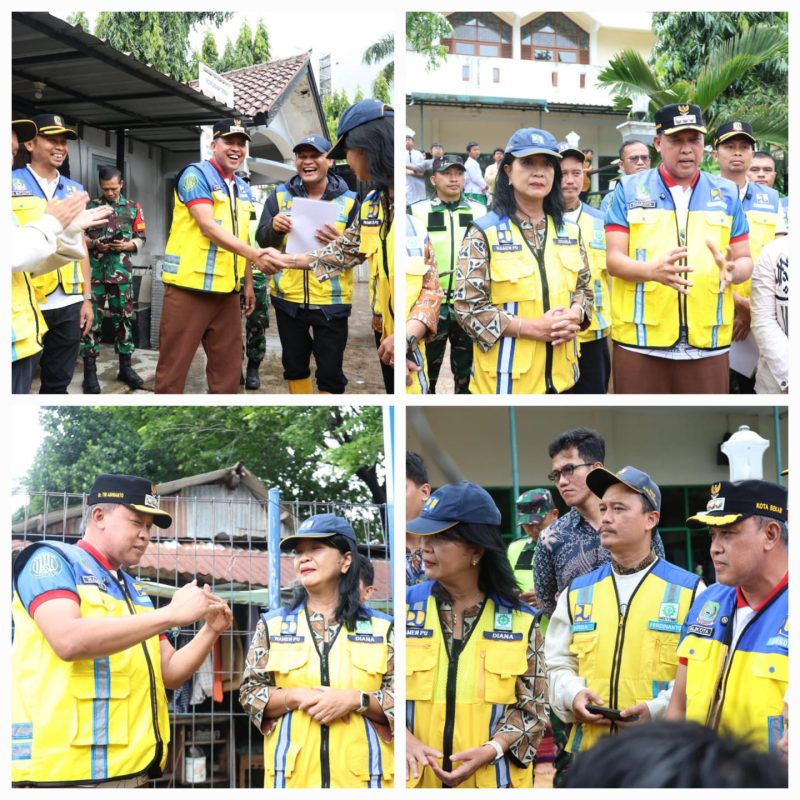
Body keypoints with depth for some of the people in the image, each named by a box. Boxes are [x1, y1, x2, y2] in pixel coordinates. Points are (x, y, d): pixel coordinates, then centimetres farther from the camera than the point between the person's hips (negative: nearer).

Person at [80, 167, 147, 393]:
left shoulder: (133, 207, 9)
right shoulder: (90, 206, 5)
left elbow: (141, 238, 10)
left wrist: (127, 245, -10)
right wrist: (93, 244, -13)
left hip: (122, 272, 2)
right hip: (94, 271, -2)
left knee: (124, 318, 5)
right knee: (92, 318, -3)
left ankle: (125, 367, 14)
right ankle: (90, 371, 0)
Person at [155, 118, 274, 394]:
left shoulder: (243, 188, 17)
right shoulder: (196, 175, -7)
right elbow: (208, 227, -19)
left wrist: (249, 282, 21)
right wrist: (254, 254, -27)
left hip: (227, 290, 8)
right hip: (190, 286, -7)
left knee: (228, 368, 10)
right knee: (173, 367, -3)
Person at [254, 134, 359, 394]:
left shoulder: (348, 200, 0)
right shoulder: (280, 195, 5)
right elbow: (262, 241, 1)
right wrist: (274, 228, -21)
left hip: (330, 301, -2)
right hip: (288, 297, 2)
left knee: (330, 372, 1)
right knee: (294, 365, 15)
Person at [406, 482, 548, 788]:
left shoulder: (520, 621, 1)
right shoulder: (406, 607, 0)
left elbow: (532, 707, 2)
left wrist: (491, 750, -14)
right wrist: (406, 739, -16)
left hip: (492, 779, 0)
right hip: (416, 779, 1)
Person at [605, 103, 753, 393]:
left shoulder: (726, 193, 11)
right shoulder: (629, 190, 4)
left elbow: (745, 261, 10)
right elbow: (613, 259, -3)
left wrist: (733, 270, -16)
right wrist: (652, 270, -24)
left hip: (707, 343, 2)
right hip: (640, 341, -2)